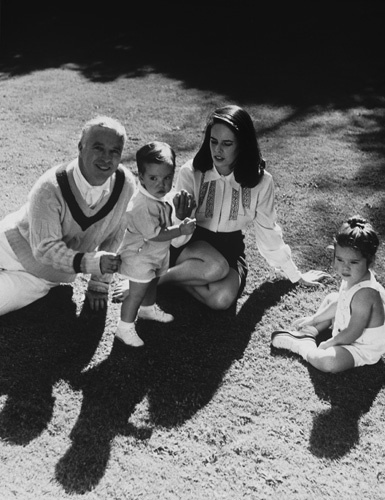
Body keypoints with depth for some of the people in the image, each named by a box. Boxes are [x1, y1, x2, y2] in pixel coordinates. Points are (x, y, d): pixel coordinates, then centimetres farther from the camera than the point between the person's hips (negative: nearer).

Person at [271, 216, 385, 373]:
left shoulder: (364, 294, -37)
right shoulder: (352, 277, -9)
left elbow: (353, 333, -29)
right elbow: (340, 304, 8)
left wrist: (329, 343, -15)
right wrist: (313, 319, 9)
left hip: (363, 347, -9)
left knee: (328, 362, -33)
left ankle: (302, 345, -5)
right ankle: (309, 332, 12)